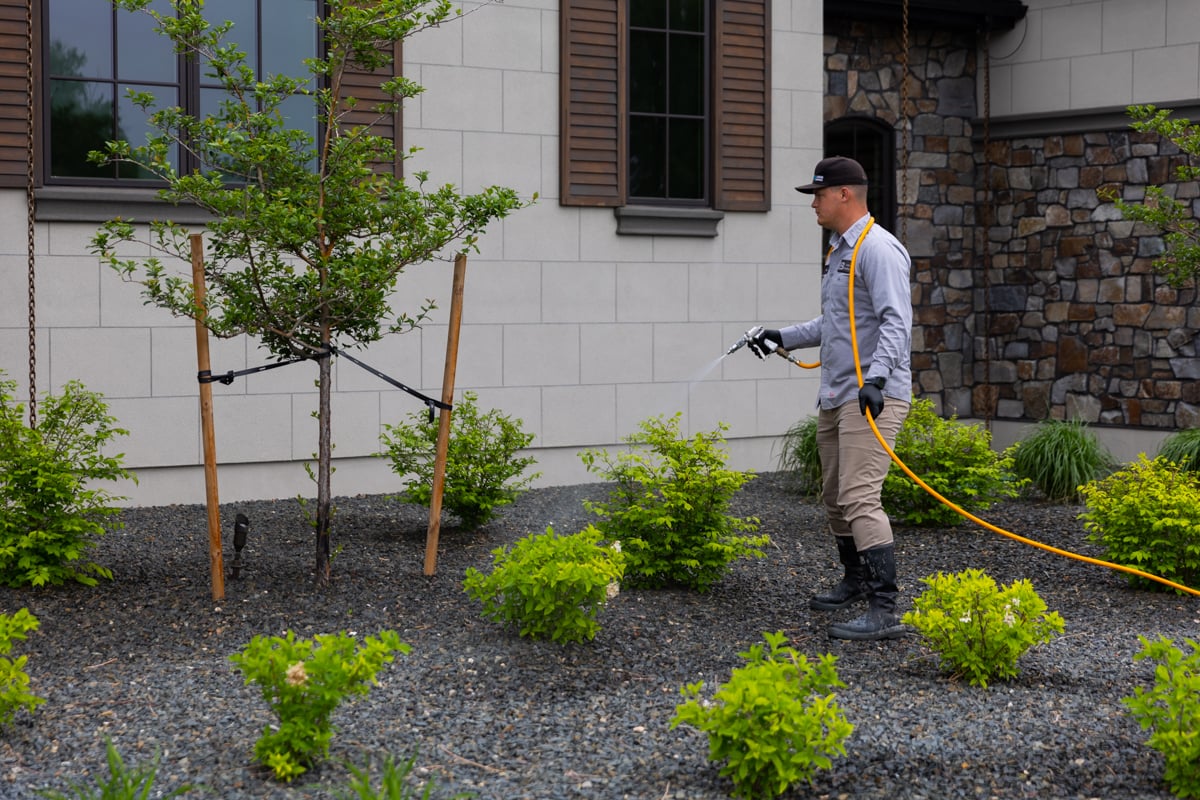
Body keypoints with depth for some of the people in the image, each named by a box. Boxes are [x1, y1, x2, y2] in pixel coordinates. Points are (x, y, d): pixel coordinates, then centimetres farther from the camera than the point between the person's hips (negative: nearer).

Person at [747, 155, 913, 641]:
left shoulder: (877, 249, -13)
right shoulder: (838, 251, 20)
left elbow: (896, 321, -23)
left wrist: (876, 378, -34)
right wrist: (782, 337, 28)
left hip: (873, 397, -10)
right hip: (836, 396, 10)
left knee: (860, 498, -18)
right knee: (834, 497, 18)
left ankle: (885, 610, -20)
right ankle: (855, 583, 36)